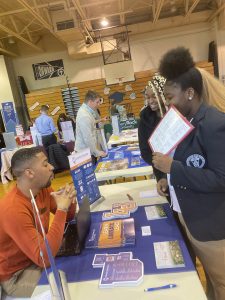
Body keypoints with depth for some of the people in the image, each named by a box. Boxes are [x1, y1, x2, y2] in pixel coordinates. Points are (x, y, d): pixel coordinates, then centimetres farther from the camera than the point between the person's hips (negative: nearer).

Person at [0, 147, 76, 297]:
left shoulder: (43, 189, -10)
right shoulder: (13, 210, -33)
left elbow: (68, 217, 4)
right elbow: (44, 258, -35)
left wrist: (70, 200, -19)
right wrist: (61, 209, -36)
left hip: (40, 254, 7)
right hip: (16, 275, -6)